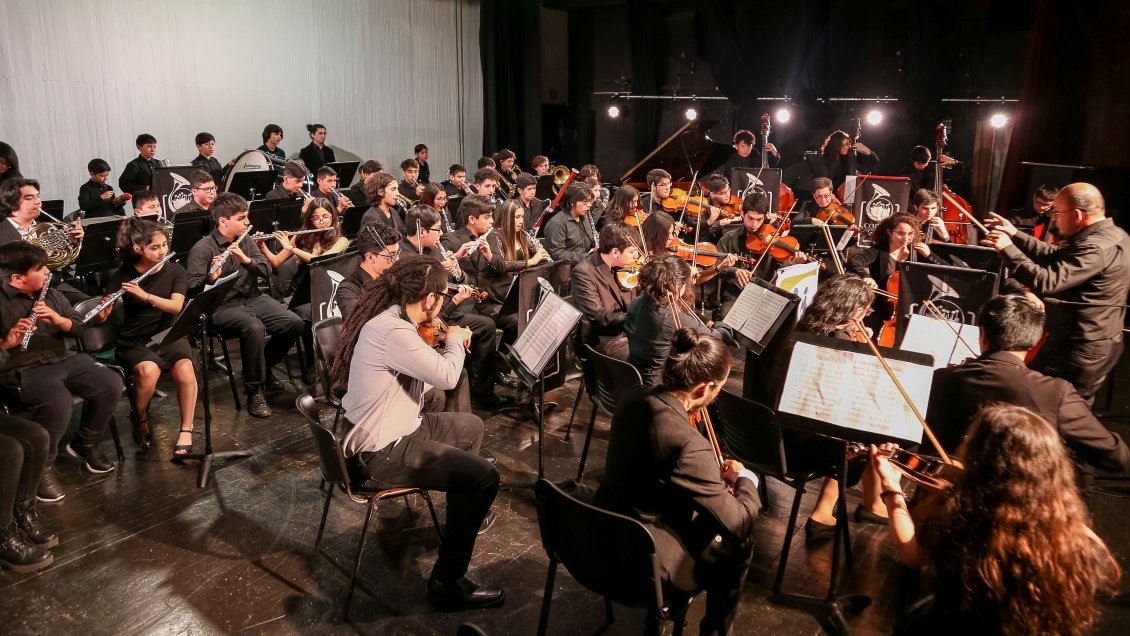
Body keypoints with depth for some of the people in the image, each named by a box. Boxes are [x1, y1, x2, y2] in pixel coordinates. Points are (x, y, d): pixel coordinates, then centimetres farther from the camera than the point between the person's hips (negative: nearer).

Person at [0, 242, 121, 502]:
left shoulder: (52, 295, 11)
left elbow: (79, 327, 11)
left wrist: (58, 319, -10)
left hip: (64, 359, 6)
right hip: (23, 370, -6)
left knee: (111, 384, -15)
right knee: (59, 403, -35)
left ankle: (85, 444, 11)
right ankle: (41, 466, -8)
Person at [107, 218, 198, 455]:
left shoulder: (176, 271, 1)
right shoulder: (123, 275, -1)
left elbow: (176, 306, -14)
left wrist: (145, 295, -28)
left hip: (168, 335, 1)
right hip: (134, 340, -1)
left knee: (185, 369, -32)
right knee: (149, 371, -34)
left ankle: (186, 431, -17)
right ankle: (141, 419, -2)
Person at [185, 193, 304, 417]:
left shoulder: (246, 241, 10)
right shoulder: (202, 249, -8)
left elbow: (266, 270, 4)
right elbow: (192, 287, -13)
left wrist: (246, 260, -15)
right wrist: (211, 278, -33)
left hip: (252, 298, 6)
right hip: (222, 306, -6)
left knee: (294, 323, -16)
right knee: (255, 328, -36)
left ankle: (264, 366, 10)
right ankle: (254, 390, -19)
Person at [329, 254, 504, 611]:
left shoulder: (391, 317, 3)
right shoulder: (392, 331, -28)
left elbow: (425, 378, 10)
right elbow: (447, 377, -26)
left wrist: (450, 345, 3)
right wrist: (456, 339, -8)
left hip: (388, 430, 11)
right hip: (380, 451, -11)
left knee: (471, 426, 24)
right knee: (484, 477, -16)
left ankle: (465, 514, 42)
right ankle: (447, 583, -5)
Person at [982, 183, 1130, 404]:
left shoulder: (1096, 248, -26)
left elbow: (1045, 282, -33)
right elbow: (1057, 259, 14)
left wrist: (1007, 248, -25)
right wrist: (1015, 235, 8)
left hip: (1078, 350, -10)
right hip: (1100, 344, 10)